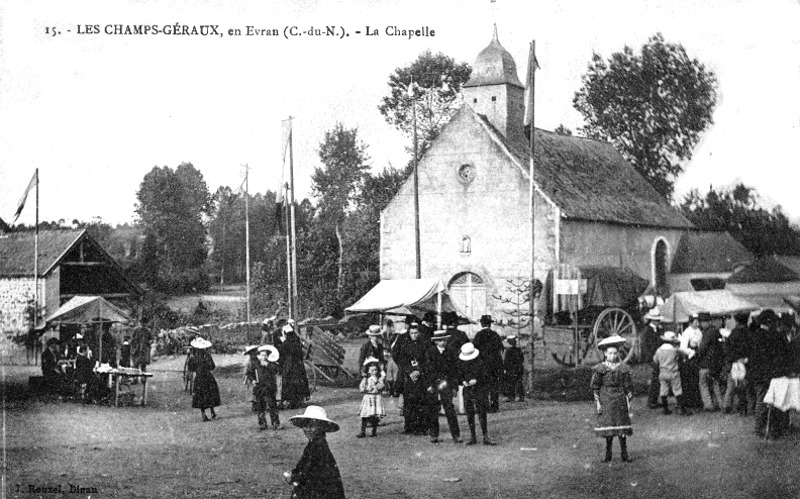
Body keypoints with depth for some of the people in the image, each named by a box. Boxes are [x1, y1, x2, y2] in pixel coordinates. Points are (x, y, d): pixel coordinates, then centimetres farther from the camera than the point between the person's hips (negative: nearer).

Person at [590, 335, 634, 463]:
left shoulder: (623, 369, 4)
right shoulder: (600, 369, -1)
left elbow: (628, 387, 8)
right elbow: (595, 387, 0)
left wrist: (628, 401, 3)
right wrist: (597, 402, -6)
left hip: (620, 401, 1)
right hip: (606, 402, -1)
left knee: (622, 428, 0)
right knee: (607, 428, 0)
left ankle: (624, 454, 8)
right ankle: (608, 454, 9)